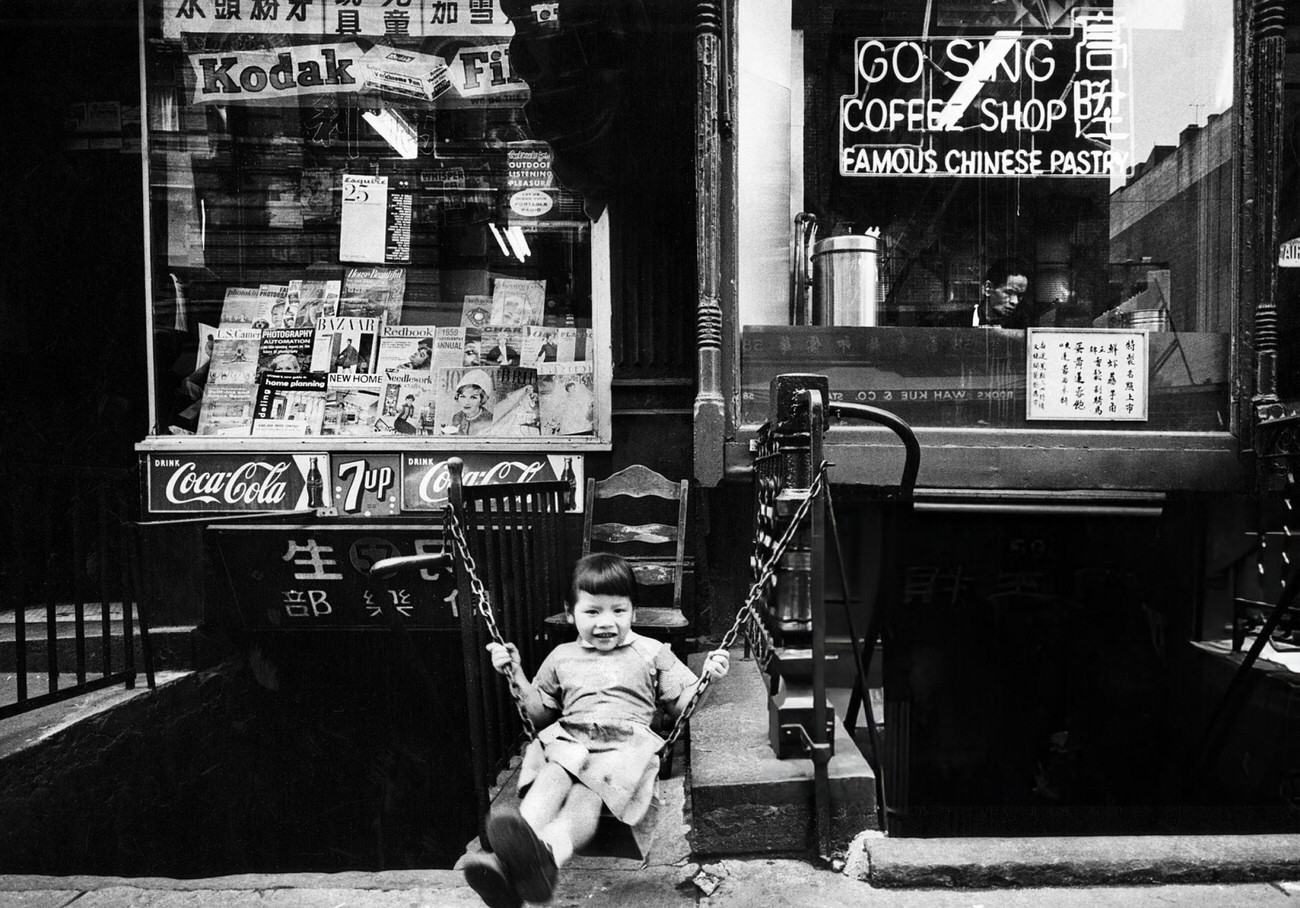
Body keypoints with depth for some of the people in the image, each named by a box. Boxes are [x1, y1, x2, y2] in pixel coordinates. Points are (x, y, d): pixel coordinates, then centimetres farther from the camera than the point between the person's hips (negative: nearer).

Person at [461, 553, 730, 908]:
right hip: (567, 742, 3)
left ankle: (549, 853, -67)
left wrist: (707, 677, -1)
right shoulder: (562, 657, 24)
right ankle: (511, 861, -57)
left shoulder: (652, 653, 18)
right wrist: (516, 676, 15)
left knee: (586, 795, -36)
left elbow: (682, 704, 18)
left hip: (627, 743, -3)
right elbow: (540, 714, 29)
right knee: (549, 782, -33)